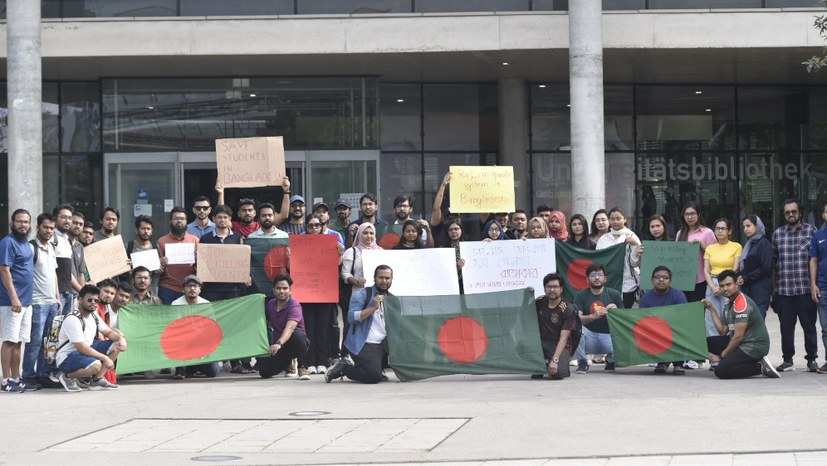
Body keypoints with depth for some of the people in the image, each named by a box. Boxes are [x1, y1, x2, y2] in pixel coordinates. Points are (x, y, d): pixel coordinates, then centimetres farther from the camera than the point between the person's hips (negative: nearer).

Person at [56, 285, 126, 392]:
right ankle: (68, 376, -7)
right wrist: (105, 358, -25)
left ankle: (97, 380, 1)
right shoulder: (72, 319, -22)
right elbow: (81, 348, -26)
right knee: (95, 365, -37)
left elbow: (109, 332, 12)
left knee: (116, 345, -2)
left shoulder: (94, 316, 6)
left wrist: (121, 338, -13)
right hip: (66, 358, -9)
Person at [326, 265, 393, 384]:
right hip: (363, 344, -8)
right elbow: (351, 317, -15)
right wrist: (373, 307, -18)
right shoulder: (362, 294, -2)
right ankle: (342, 368, 2)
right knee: (374, 376, -26)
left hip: (383, 345, 8)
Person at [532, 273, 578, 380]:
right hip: (542, 343, 4)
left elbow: (563, 338, -19)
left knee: (557, 373, -32)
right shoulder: (539, 303, 1)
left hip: (560, 346, -4)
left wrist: (555, 360, -30)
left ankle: (563, 367, 6)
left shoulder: (568, 309, -13)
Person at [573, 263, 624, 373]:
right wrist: (593, 316, -31)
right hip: (590, 337, 0)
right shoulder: (581, 296, 2)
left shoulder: (614, 294, 4)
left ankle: (610, 361, 8)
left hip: (609, 336, 1)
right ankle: (582, 363, -11)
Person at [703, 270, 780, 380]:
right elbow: (723, 332, 10)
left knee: (720, 371, -22)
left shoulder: (742, 303, -17)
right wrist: (712, 309, 9)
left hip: (754, 346, -10)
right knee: (709, 342, 6)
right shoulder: (729, 302, 13)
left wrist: (722, 355, -8)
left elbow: (738, 336, -18)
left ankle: (760, 367, -10)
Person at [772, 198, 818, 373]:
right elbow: (774, 263, 13)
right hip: (783, 290, 2)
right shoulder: (777, 234, 12)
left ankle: (812, 359, 10)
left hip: (805, 288, -2)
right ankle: (788, 360, 14)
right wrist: (773, 288, 9)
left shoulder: (811, 231, 4)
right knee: (786, 327, 6)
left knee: (809, 326, 2)